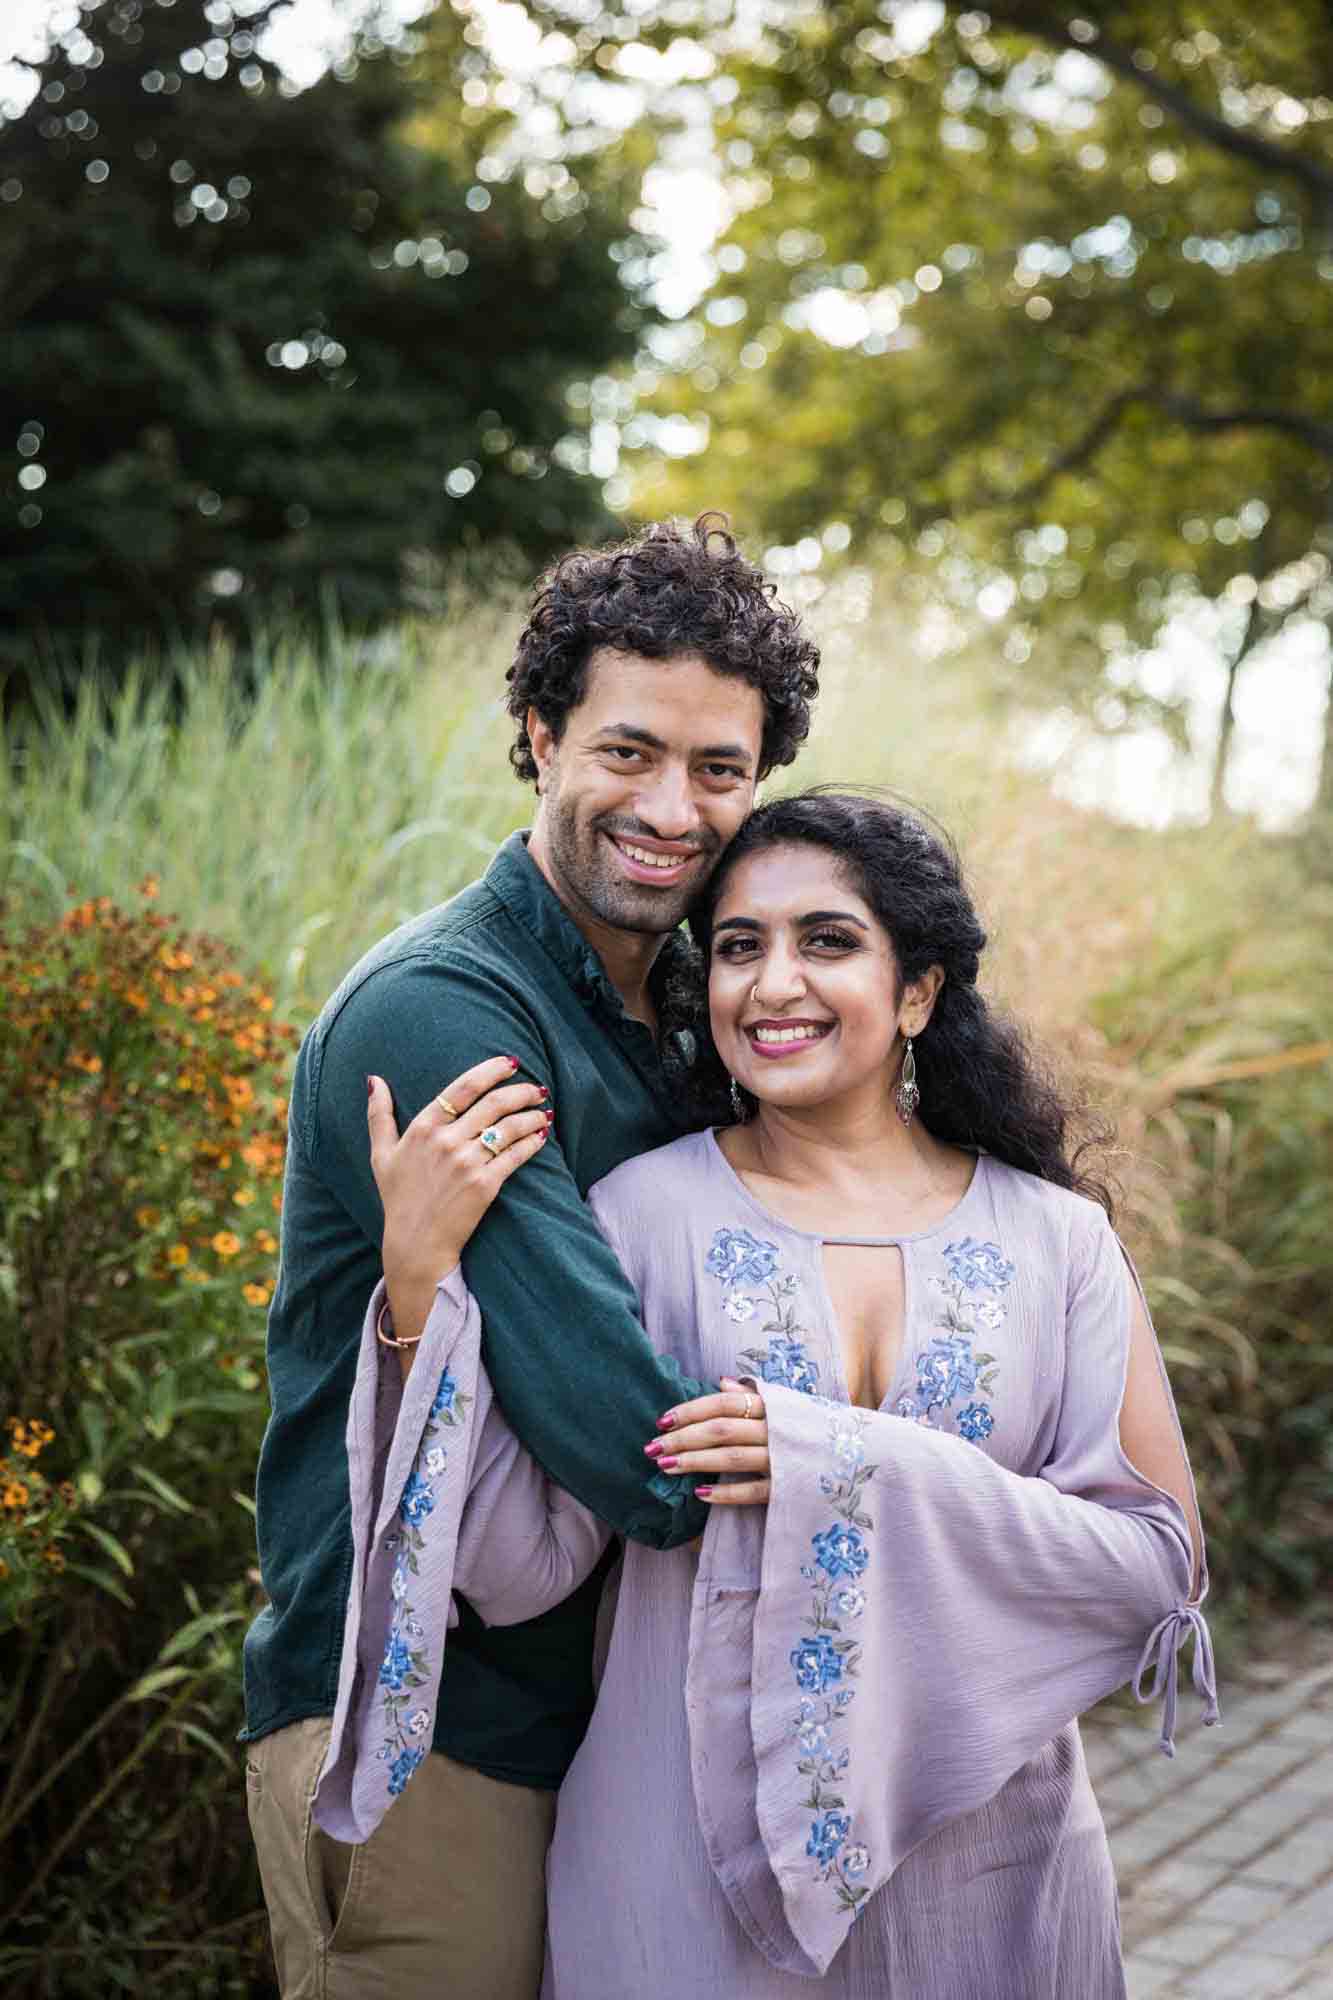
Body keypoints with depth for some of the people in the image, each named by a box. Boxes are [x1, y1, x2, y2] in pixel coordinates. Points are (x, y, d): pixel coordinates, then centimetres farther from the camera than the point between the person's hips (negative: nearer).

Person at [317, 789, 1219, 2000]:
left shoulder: (1056, 1237, -2)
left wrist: (852, 1471, -19)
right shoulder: (648, 1212, -7)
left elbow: (1163, 1561, -8)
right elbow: (518, 1567, -11)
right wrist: (423, 1273, -21)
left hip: (986, 1861, 2)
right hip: (695, 1856, -2)